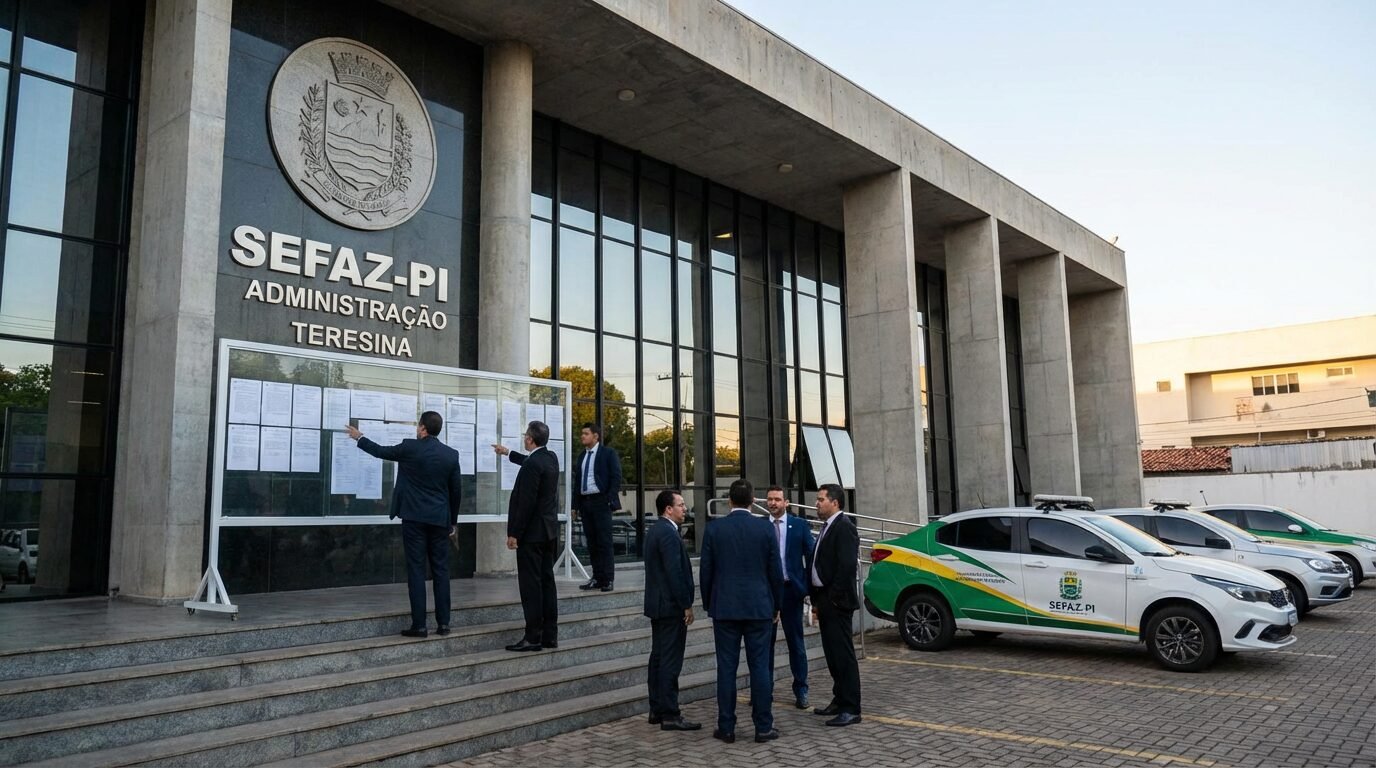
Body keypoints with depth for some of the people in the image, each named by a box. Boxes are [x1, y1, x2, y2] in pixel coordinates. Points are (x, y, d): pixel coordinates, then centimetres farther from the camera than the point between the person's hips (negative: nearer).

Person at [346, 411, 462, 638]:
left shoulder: (410, 448, -7)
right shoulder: (451, 454, 2)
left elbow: (380, 451, 10)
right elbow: (456, 490, 7)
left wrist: (359, 438, 28)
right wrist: (453, 521, 18)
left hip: (415, 517, -3)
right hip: (440, 519, 3)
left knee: (416, 570, -1)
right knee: (441, 570, 7)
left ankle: (419, 625, -1)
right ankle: (443, 623, 8)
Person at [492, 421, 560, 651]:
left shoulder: (532, 465, -19)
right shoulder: (550, 458, 9)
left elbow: (526, 502, -21)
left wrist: (514, 534, -15)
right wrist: (508, 453, 46)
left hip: (531, 533, -9)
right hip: (548, 531, 9)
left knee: (531, 585, -5)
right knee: (546, 582, 10)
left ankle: (533, 637, -2)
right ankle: (550, 635, 14)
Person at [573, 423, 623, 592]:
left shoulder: (608, 452, 0)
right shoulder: (582, 456, 16)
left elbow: (616, 478, -5)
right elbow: (577, 481, 16)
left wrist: (610, 501, -13)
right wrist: (576, 504, 10)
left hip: (601, 502, -6)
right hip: (585, 502, 6)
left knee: (604, 542, -5)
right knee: (591, 543, 7)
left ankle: (608, 579, -1)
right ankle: (597, 578, 12)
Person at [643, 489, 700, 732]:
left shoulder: (654, 532, 14)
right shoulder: (669, 533, -17)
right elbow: (675, 572, -22)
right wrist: (686, 605, -17)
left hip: (658, 604, 10)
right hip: (671, 606, -10)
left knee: (658, 658, 14)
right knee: (670, 661, -6)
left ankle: (657, 710, 21)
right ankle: (670, 715, -2)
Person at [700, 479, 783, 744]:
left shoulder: (714, 528, -2)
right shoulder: (765, 528, -3)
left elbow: (706, 570, 1)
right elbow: (775, 571, 0)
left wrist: (708, 604, 13)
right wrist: (776, 606, 12)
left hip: (725, 608, 0)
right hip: (759, 607, 0)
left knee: (726, 668, 5)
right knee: (760, 667, 4)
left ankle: (726, 728, 9)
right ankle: (763, 727, 9)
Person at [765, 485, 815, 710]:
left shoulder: (800, 525, 1)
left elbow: (810, 556, 1)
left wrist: (807, 586, -6)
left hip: (791, 589, -1)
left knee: (796, 642, 7)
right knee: (765, 641, 9)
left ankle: (801, 691, 16)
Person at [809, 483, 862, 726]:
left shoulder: (844, 527, -13)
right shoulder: (827, 527, 16)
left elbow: (847, 565, -21)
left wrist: (833, 597, -18)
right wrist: (817, 600, 15)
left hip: (836, 602, -9)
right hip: (825, 601, 10)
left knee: (843, 654, -5)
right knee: (832, 654, 15)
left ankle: (851, 709, 0)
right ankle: (840, 700, 24)